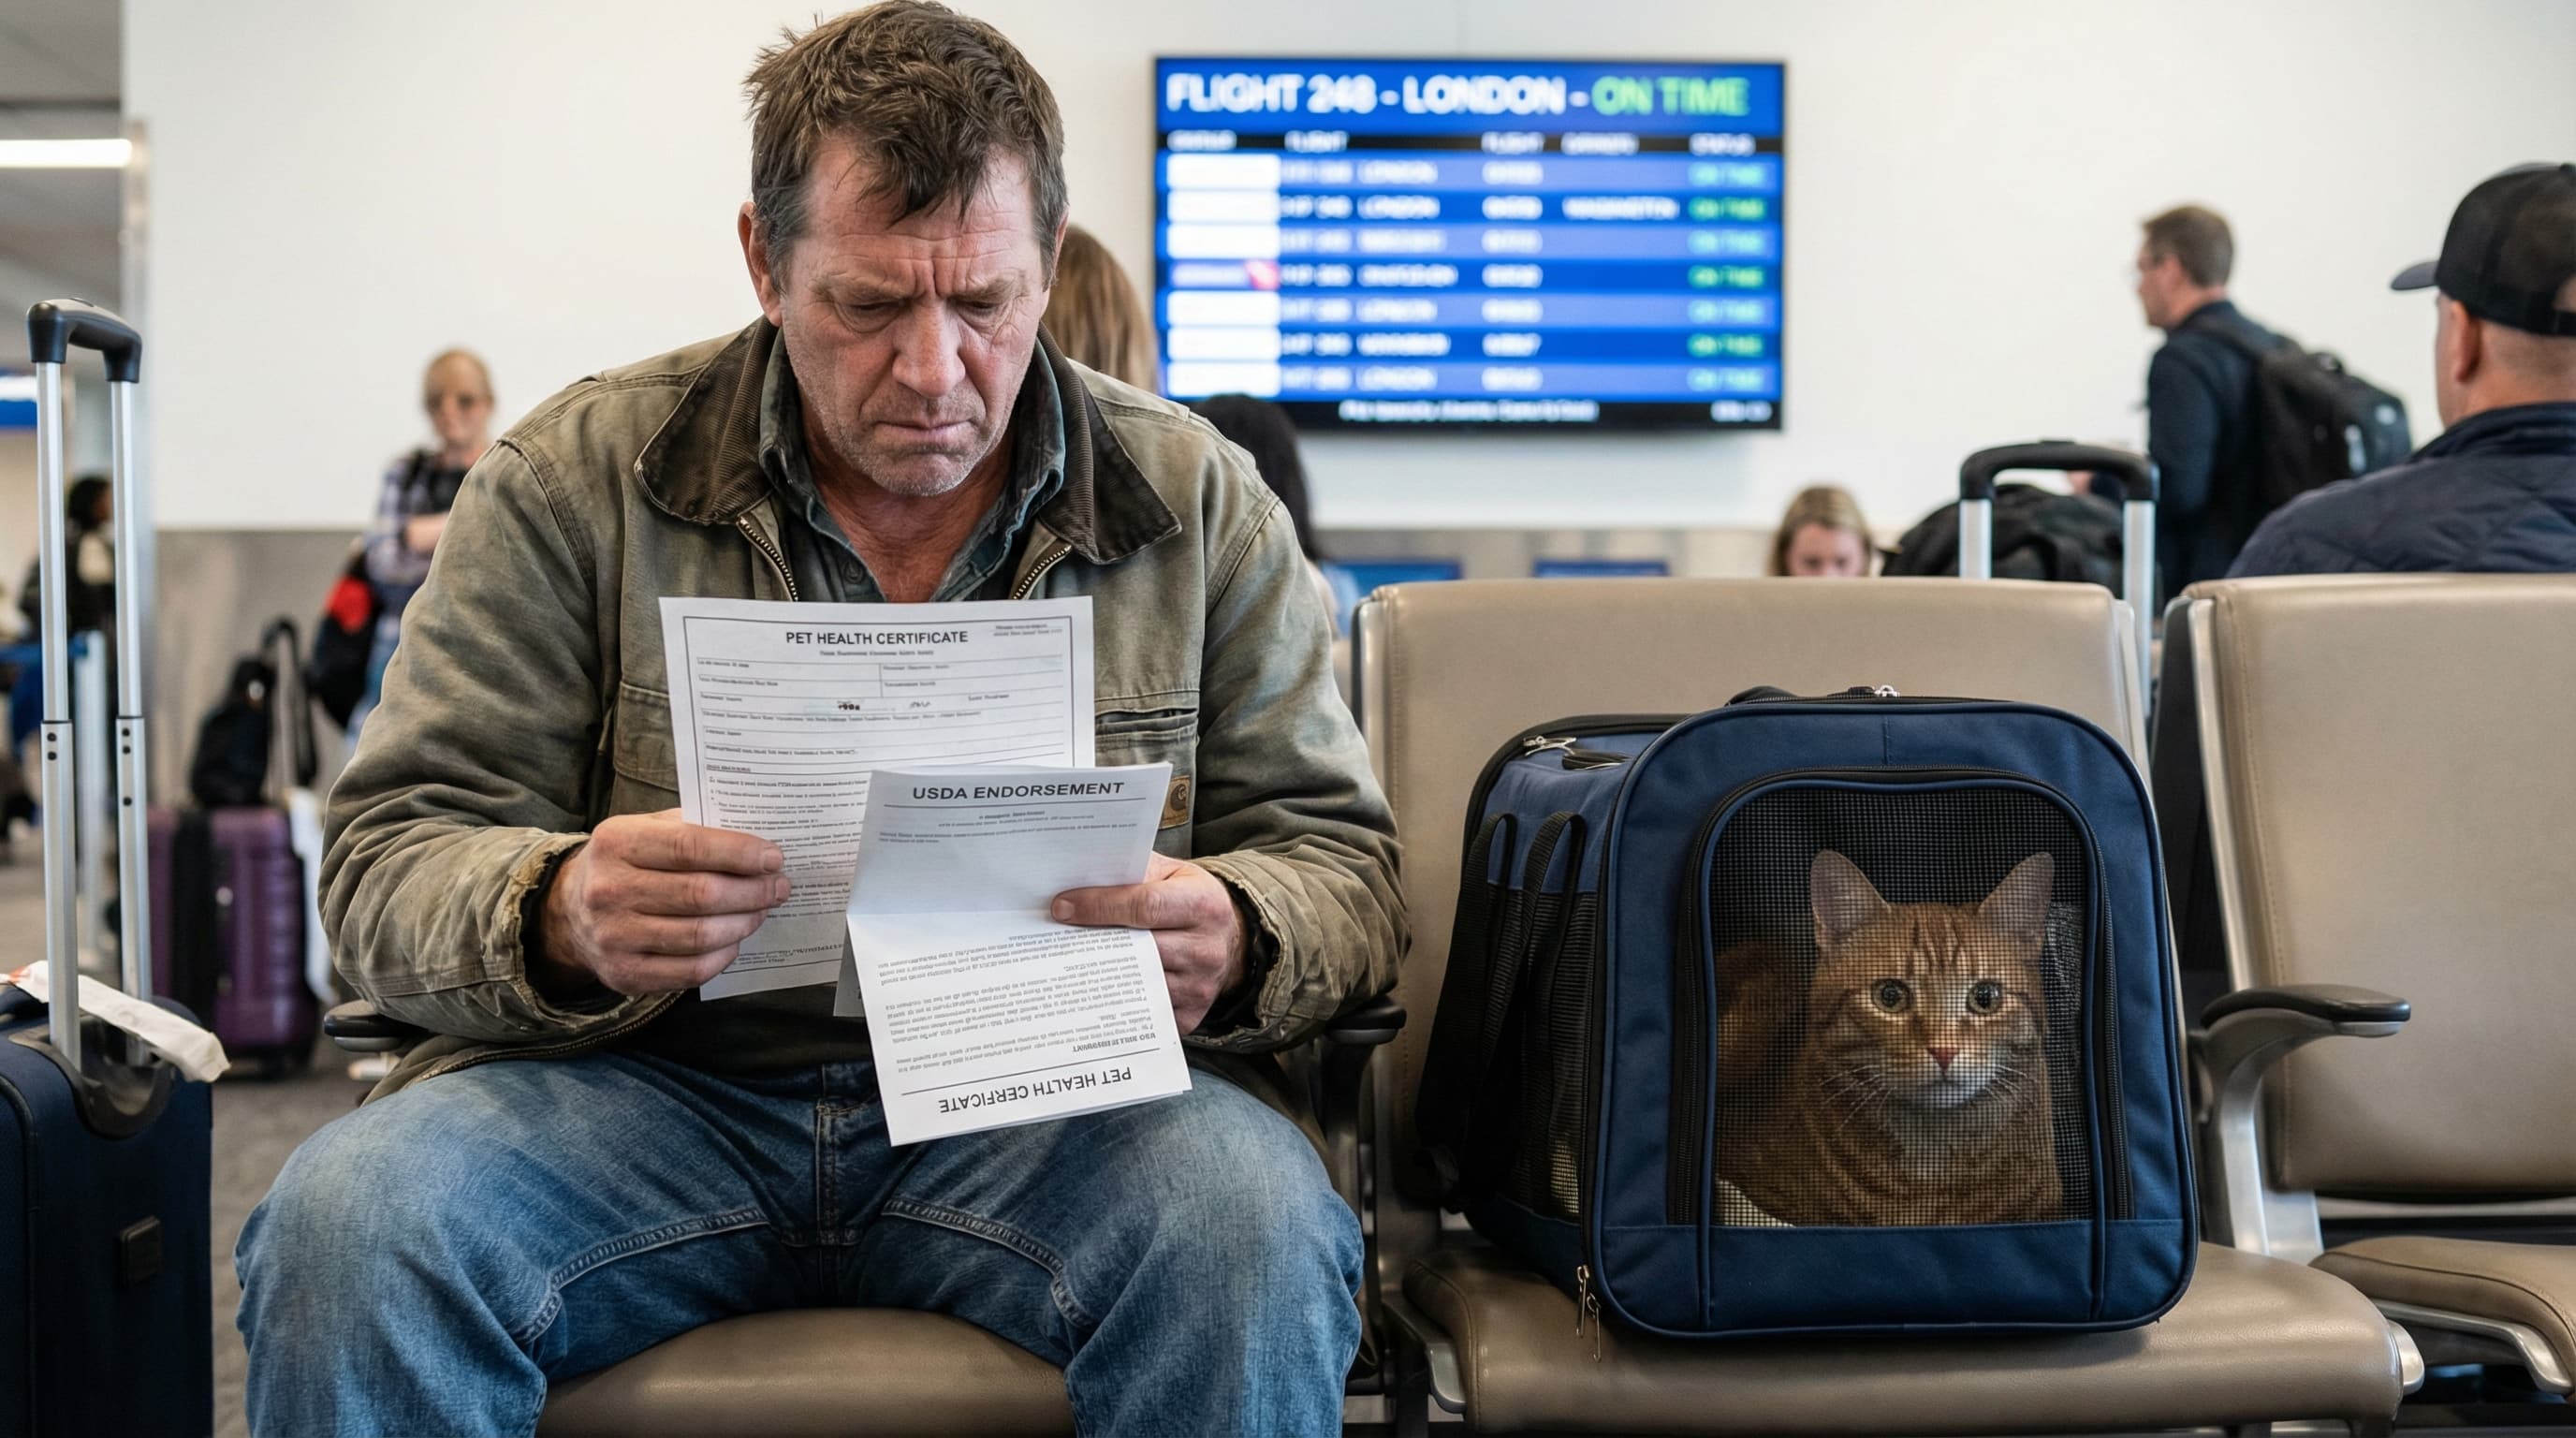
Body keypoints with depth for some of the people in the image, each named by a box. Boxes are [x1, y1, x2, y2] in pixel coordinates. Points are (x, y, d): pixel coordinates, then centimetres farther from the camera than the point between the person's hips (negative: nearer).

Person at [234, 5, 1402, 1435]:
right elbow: (389, 866, 1)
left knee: (1256, 1231, -32)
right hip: (654, 1087, 0)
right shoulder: (573, 482, 3)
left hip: (1049, 1090, 0)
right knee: (346, 1226, -29)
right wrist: (559, 917, -24)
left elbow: (1338, 863, 7)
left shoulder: (1197, 501, 6)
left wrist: (1232, 941, -19)